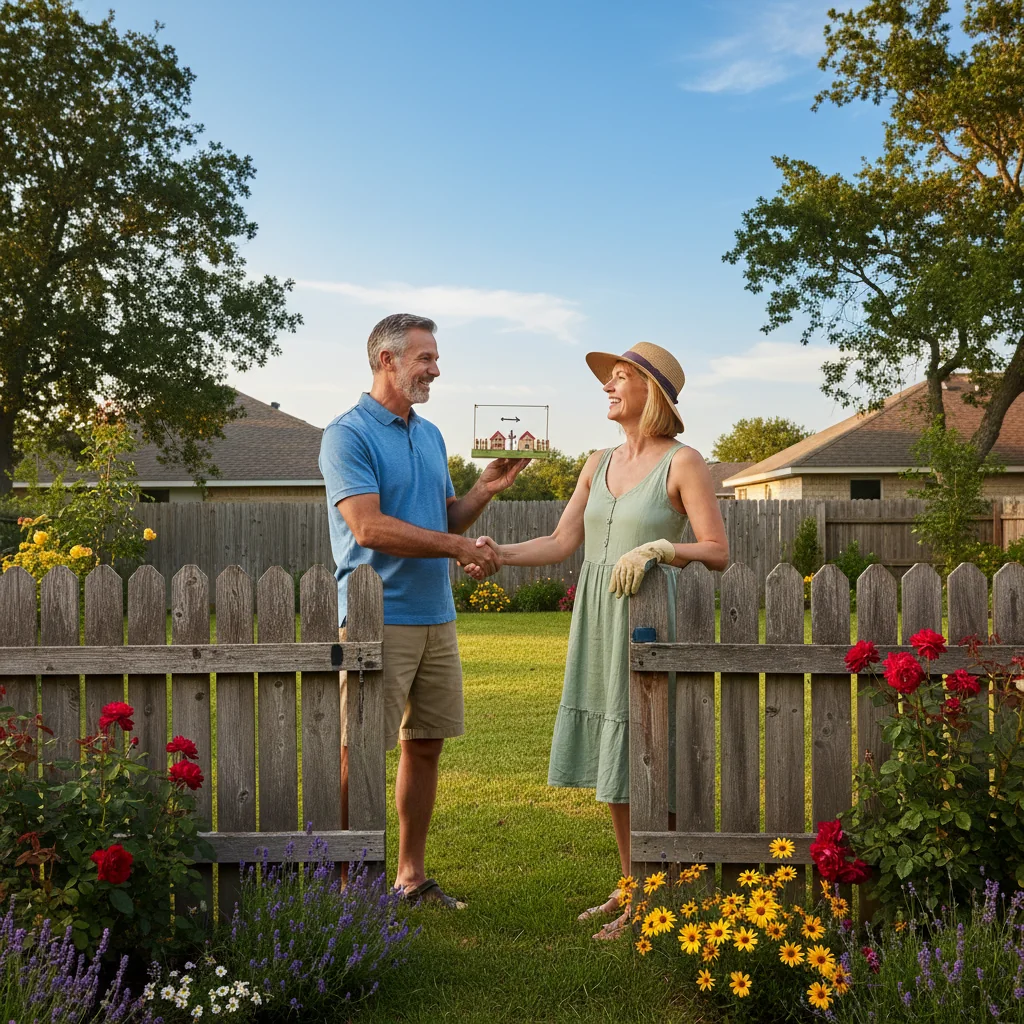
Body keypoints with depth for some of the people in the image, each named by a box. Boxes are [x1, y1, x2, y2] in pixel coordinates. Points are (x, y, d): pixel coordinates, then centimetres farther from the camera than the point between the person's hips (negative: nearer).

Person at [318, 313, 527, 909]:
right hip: (379, 618, -8)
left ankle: (412, 874, 23)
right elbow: (370, 528, -19)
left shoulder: (431, 434, 16)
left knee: (426, 745, 12)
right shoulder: (349, 434, -9)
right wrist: (459, 546, -16)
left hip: (437, 615, 8)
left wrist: (485, 490, 1)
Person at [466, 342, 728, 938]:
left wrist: (657, 548, -26)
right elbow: (562, 543, 8)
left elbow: (719, 553, -11)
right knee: (611, 761, 13)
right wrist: (503, 554, -7)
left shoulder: (683, 463, -6)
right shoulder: (599, 465, 13)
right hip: (596, 620, 7)